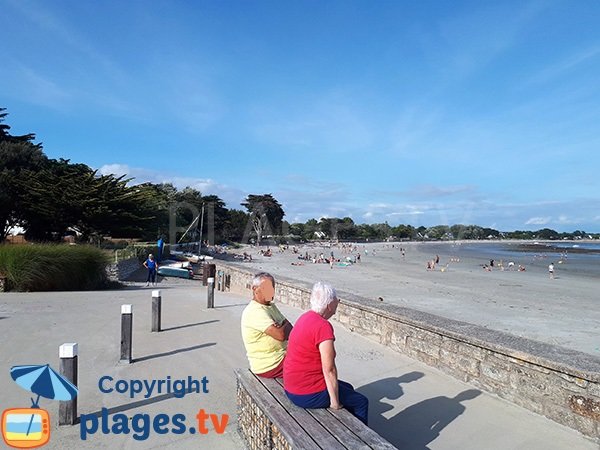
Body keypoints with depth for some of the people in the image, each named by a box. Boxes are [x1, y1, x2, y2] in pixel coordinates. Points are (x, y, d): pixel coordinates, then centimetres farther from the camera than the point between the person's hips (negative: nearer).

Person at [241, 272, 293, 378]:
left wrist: (282, 328, -17)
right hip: (268, 366, -9)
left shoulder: (271, 306, 11)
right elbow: (280, 335, -27)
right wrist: (286, 325, -5)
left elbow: (289, 330, 6)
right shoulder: (254, 311, -20)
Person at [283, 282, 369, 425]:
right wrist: (335, 402, -15)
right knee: (361, 402, 6)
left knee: (348, 388, 25)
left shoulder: (306, 317, 2)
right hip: (307, 394, -9)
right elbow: (329, 370, -23)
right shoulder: (323, 326, -26)